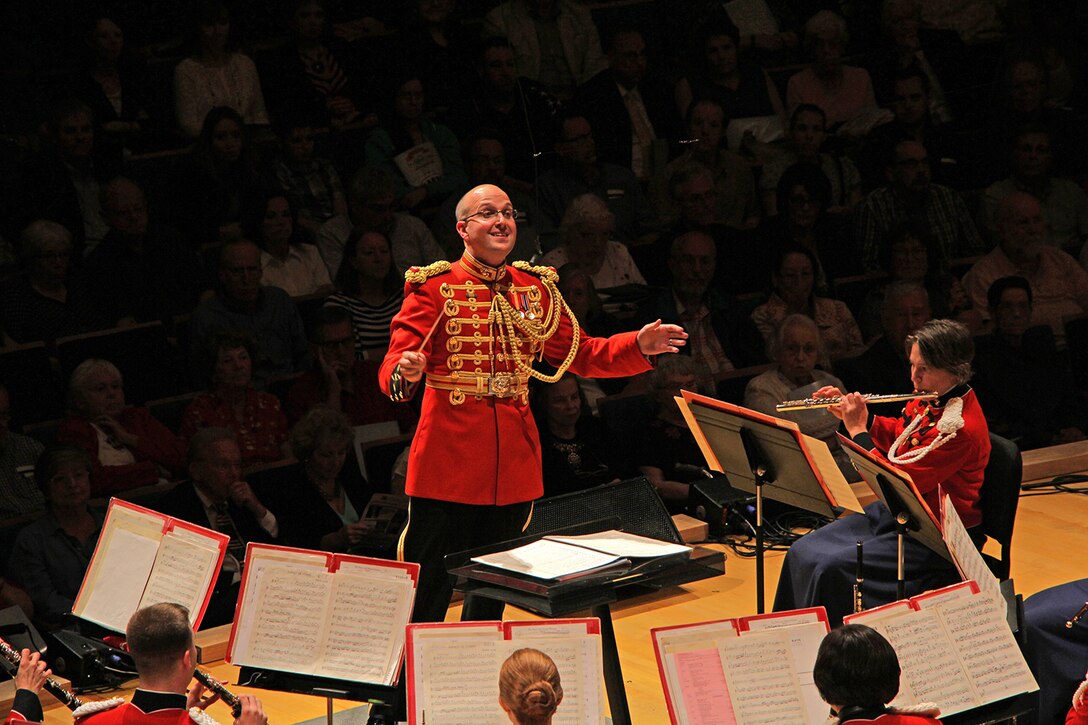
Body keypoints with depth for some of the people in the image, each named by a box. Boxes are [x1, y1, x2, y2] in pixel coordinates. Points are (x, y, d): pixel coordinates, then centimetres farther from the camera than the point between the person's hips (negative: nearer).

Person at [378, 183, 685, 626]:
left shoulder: (536, 289, 11)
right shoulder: (435, 288, -4)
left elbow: (583, 355, 14)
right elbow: (395, 367, -13)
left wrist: (639, 346, -2)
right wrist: (405, 372, -37)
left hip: (513, 463, 5)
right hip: (448, 461, -5)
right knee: (428, 589, -2)